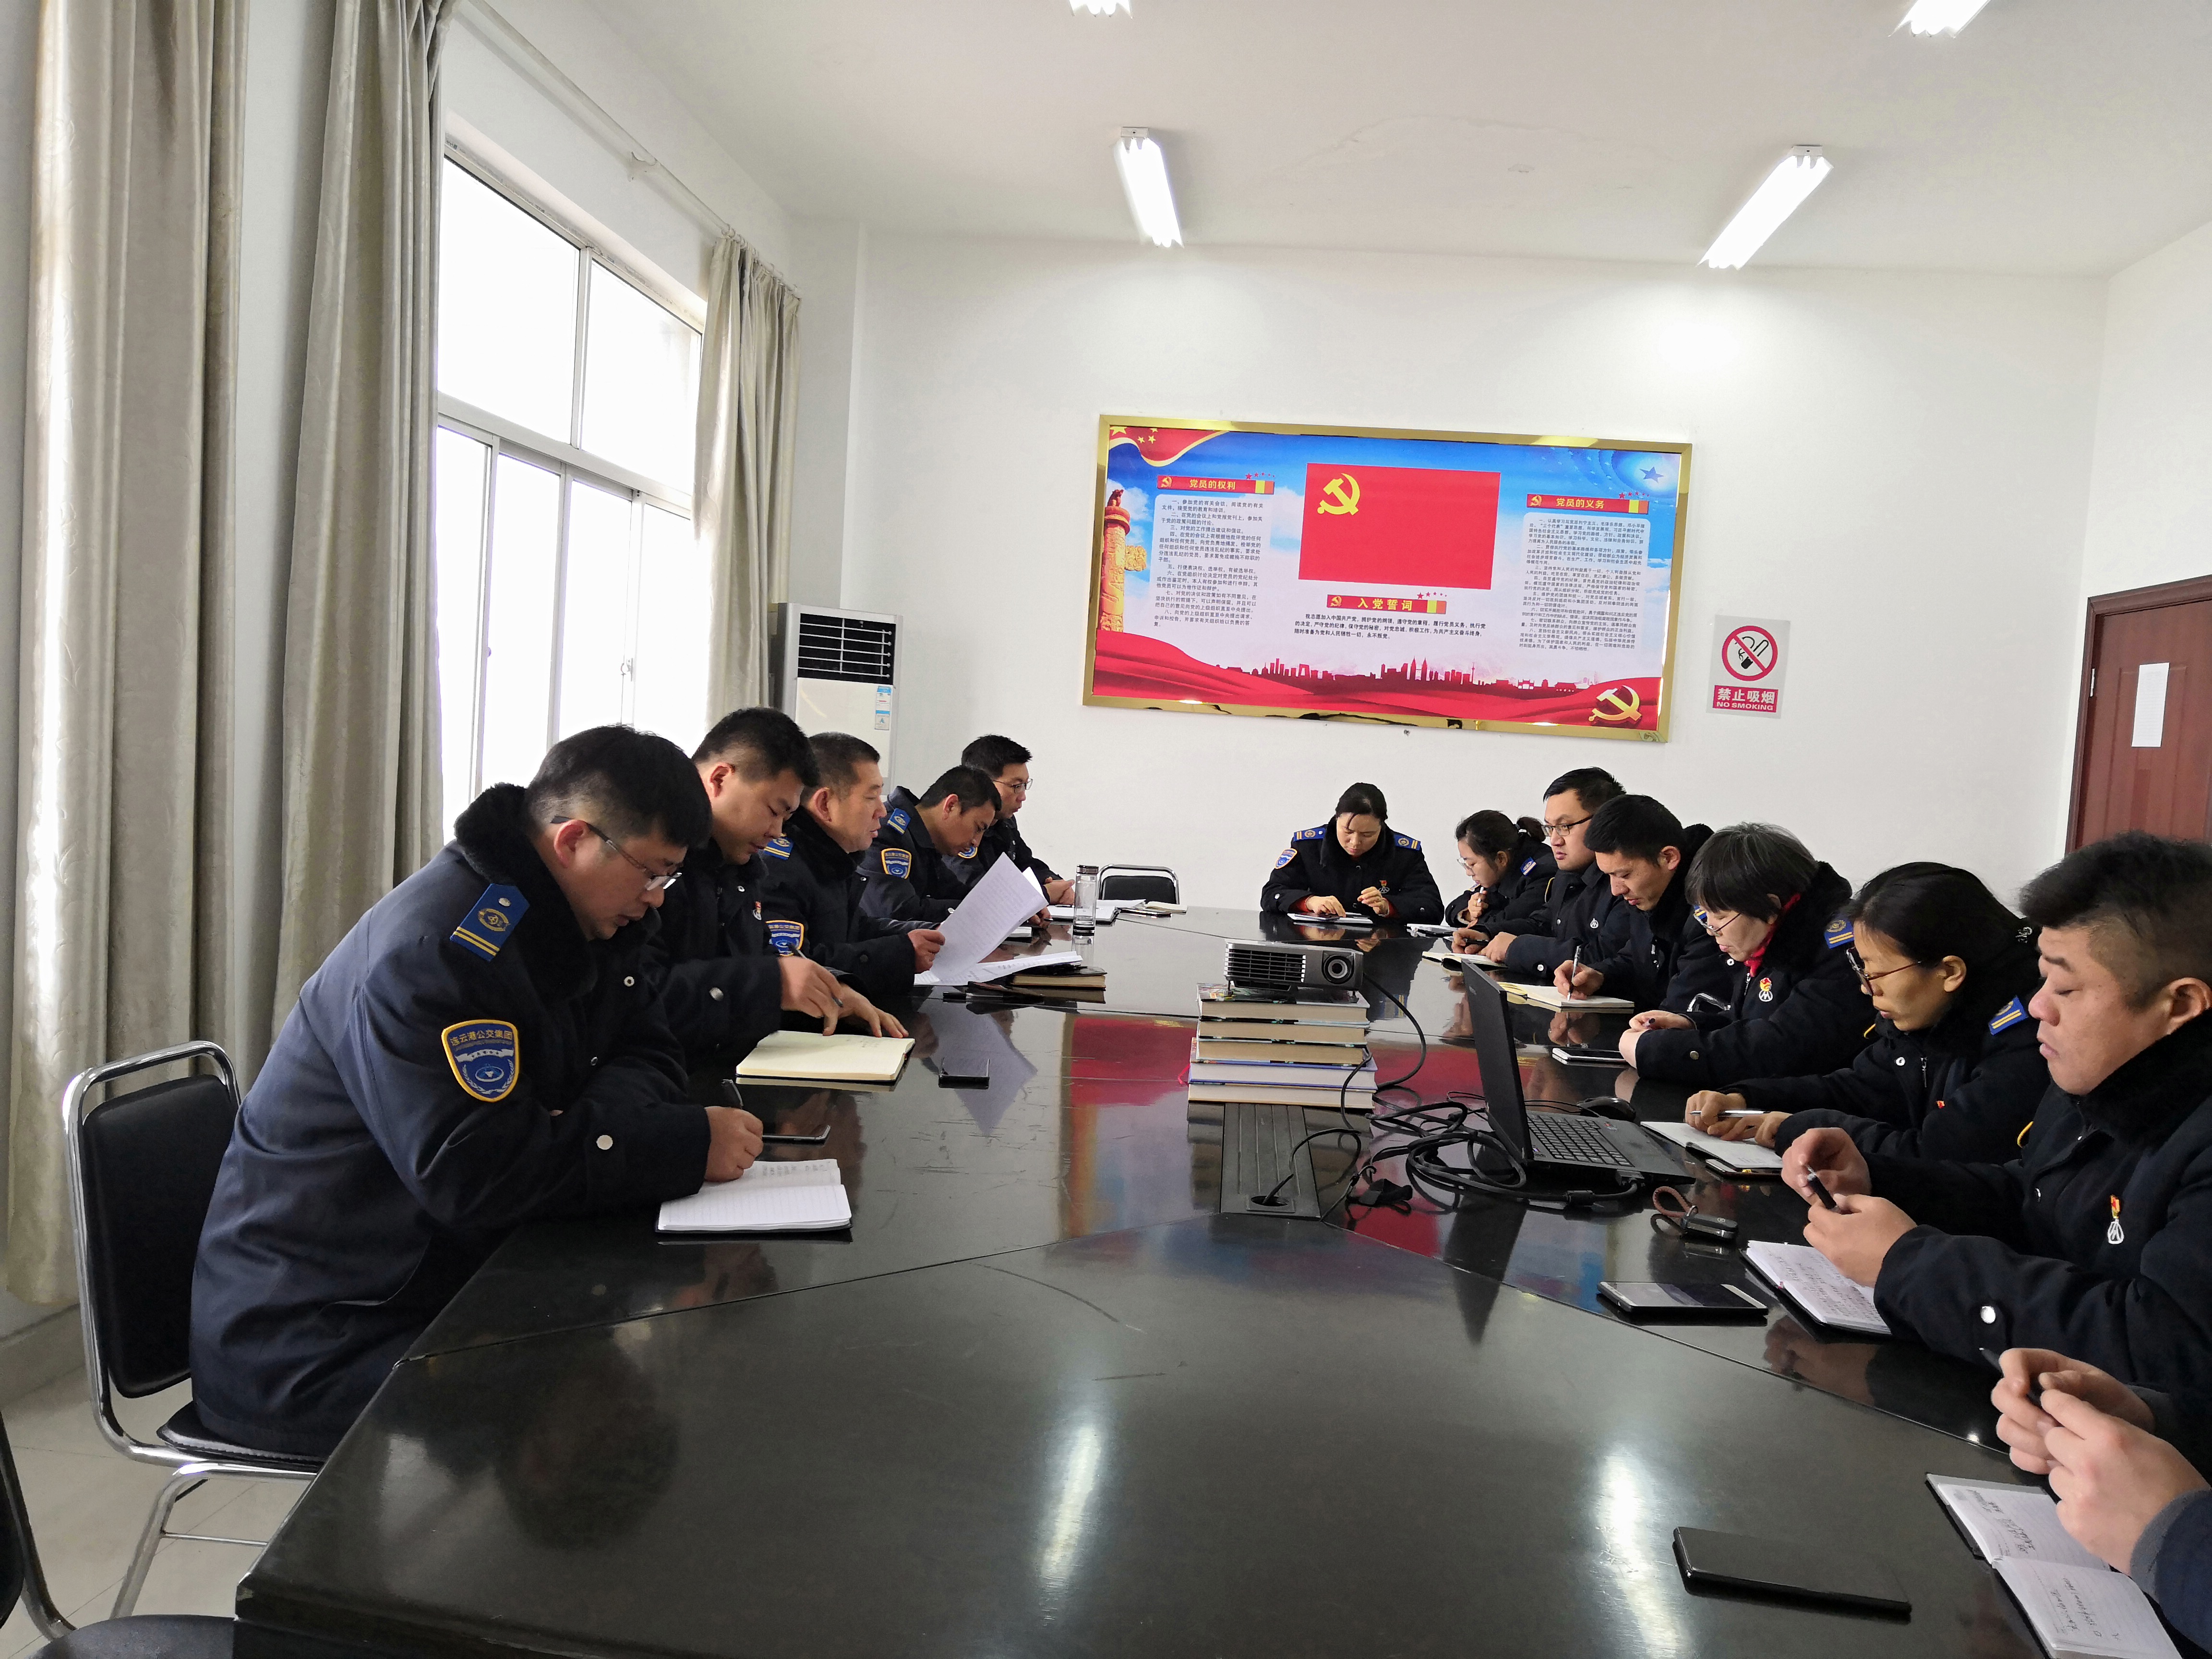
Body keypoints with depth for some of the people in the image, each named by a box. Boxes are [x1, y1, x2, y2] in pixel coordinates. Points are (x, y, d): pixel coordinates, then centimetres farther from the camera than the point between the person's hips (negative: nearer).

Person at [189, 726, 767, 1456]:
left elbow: (645, 1057, 7)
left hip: (450, 1280, 8)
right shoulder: (436, 948, -24)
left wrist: (587, 1127, -16)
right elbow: (474, 1172, -31)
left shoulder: (588, 923, 5)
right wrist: (689, 1144, -28)